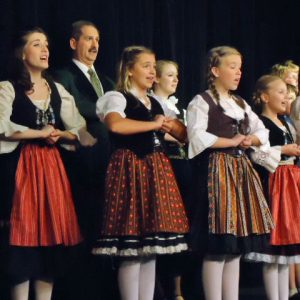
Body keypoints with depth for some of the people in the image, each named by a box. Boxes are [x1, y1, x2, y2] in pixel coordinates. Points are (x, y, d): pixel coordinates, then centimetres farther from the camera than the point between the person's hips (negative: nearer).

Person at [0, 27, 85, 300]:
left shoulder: (57, 90, 15)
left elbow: (79, 129, 13)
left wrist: (59, 135, -7)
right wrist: (40, 133, -8)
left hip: (52, 165, 5)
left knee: (52, 232, 2)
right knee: (24, 233, -7)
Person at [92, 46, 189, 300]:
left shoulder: (156, 104, 21)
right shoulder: (117, 98, -2)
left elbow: (185, 135, 21)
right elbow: (115, 125, -25)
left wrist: (170, 124, -1)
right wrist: (155, 125, -13)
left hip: (157, 172, 7)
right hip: (131, 170, -7)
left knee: (151, 248, 6)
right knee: (132, 251, -9)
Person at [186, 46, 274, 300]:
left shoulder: (241, 104, 21)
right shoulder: (201, 102, -4)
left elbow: (262, 133, 21)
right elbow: (197, 137, -18)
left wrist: (248, 140, 0)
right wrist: (231, 141, -12)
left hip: (241, 170, 8)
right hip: (215, 170, -8)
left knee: (236, 247, 7)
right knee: (216, 249, -10)